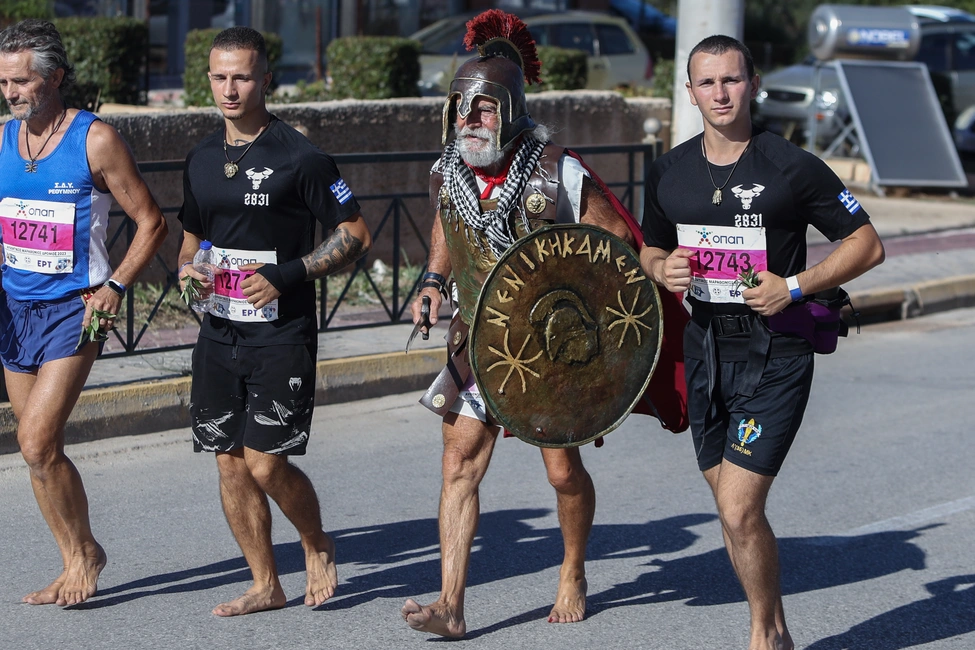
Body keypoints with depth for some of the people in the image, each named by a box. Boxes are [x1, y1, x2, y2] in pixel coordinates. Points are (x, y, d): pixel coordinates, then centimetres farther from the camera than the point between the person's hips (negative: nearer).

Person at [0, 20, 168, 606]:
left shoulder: (96, 139, -8)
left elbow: (152, 222, -4)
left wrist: (116, 286, -14)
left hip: (73, 310, -6)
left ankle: (83, 551, 5)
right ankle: (78, 565, 22)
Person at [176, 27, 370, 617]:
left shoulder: (299, 157, -9)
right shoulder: (203, 159, 10)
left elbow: (357, 236, -7)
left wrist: (289, 274, -17)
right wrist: (188, 268, 0)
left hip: (281, 335, -6)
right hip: (220, 332, 6)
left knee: (267, 463, -10)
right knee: (230, 463, 5)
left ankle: (318, 546, 18)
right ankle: (265, 585, 17)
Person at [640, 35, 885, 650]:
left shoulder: (793, 167, -9)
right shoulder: (670, 172, 6)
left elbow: (868, 245, -3)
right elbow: (651, 250, 21)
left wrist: (794, 286, -15)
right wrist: (663, 270, -3)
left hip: (775, 355, -5)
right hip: (706, 349, 5)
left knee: (739, 509, -13)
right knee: (735, 512, 12)